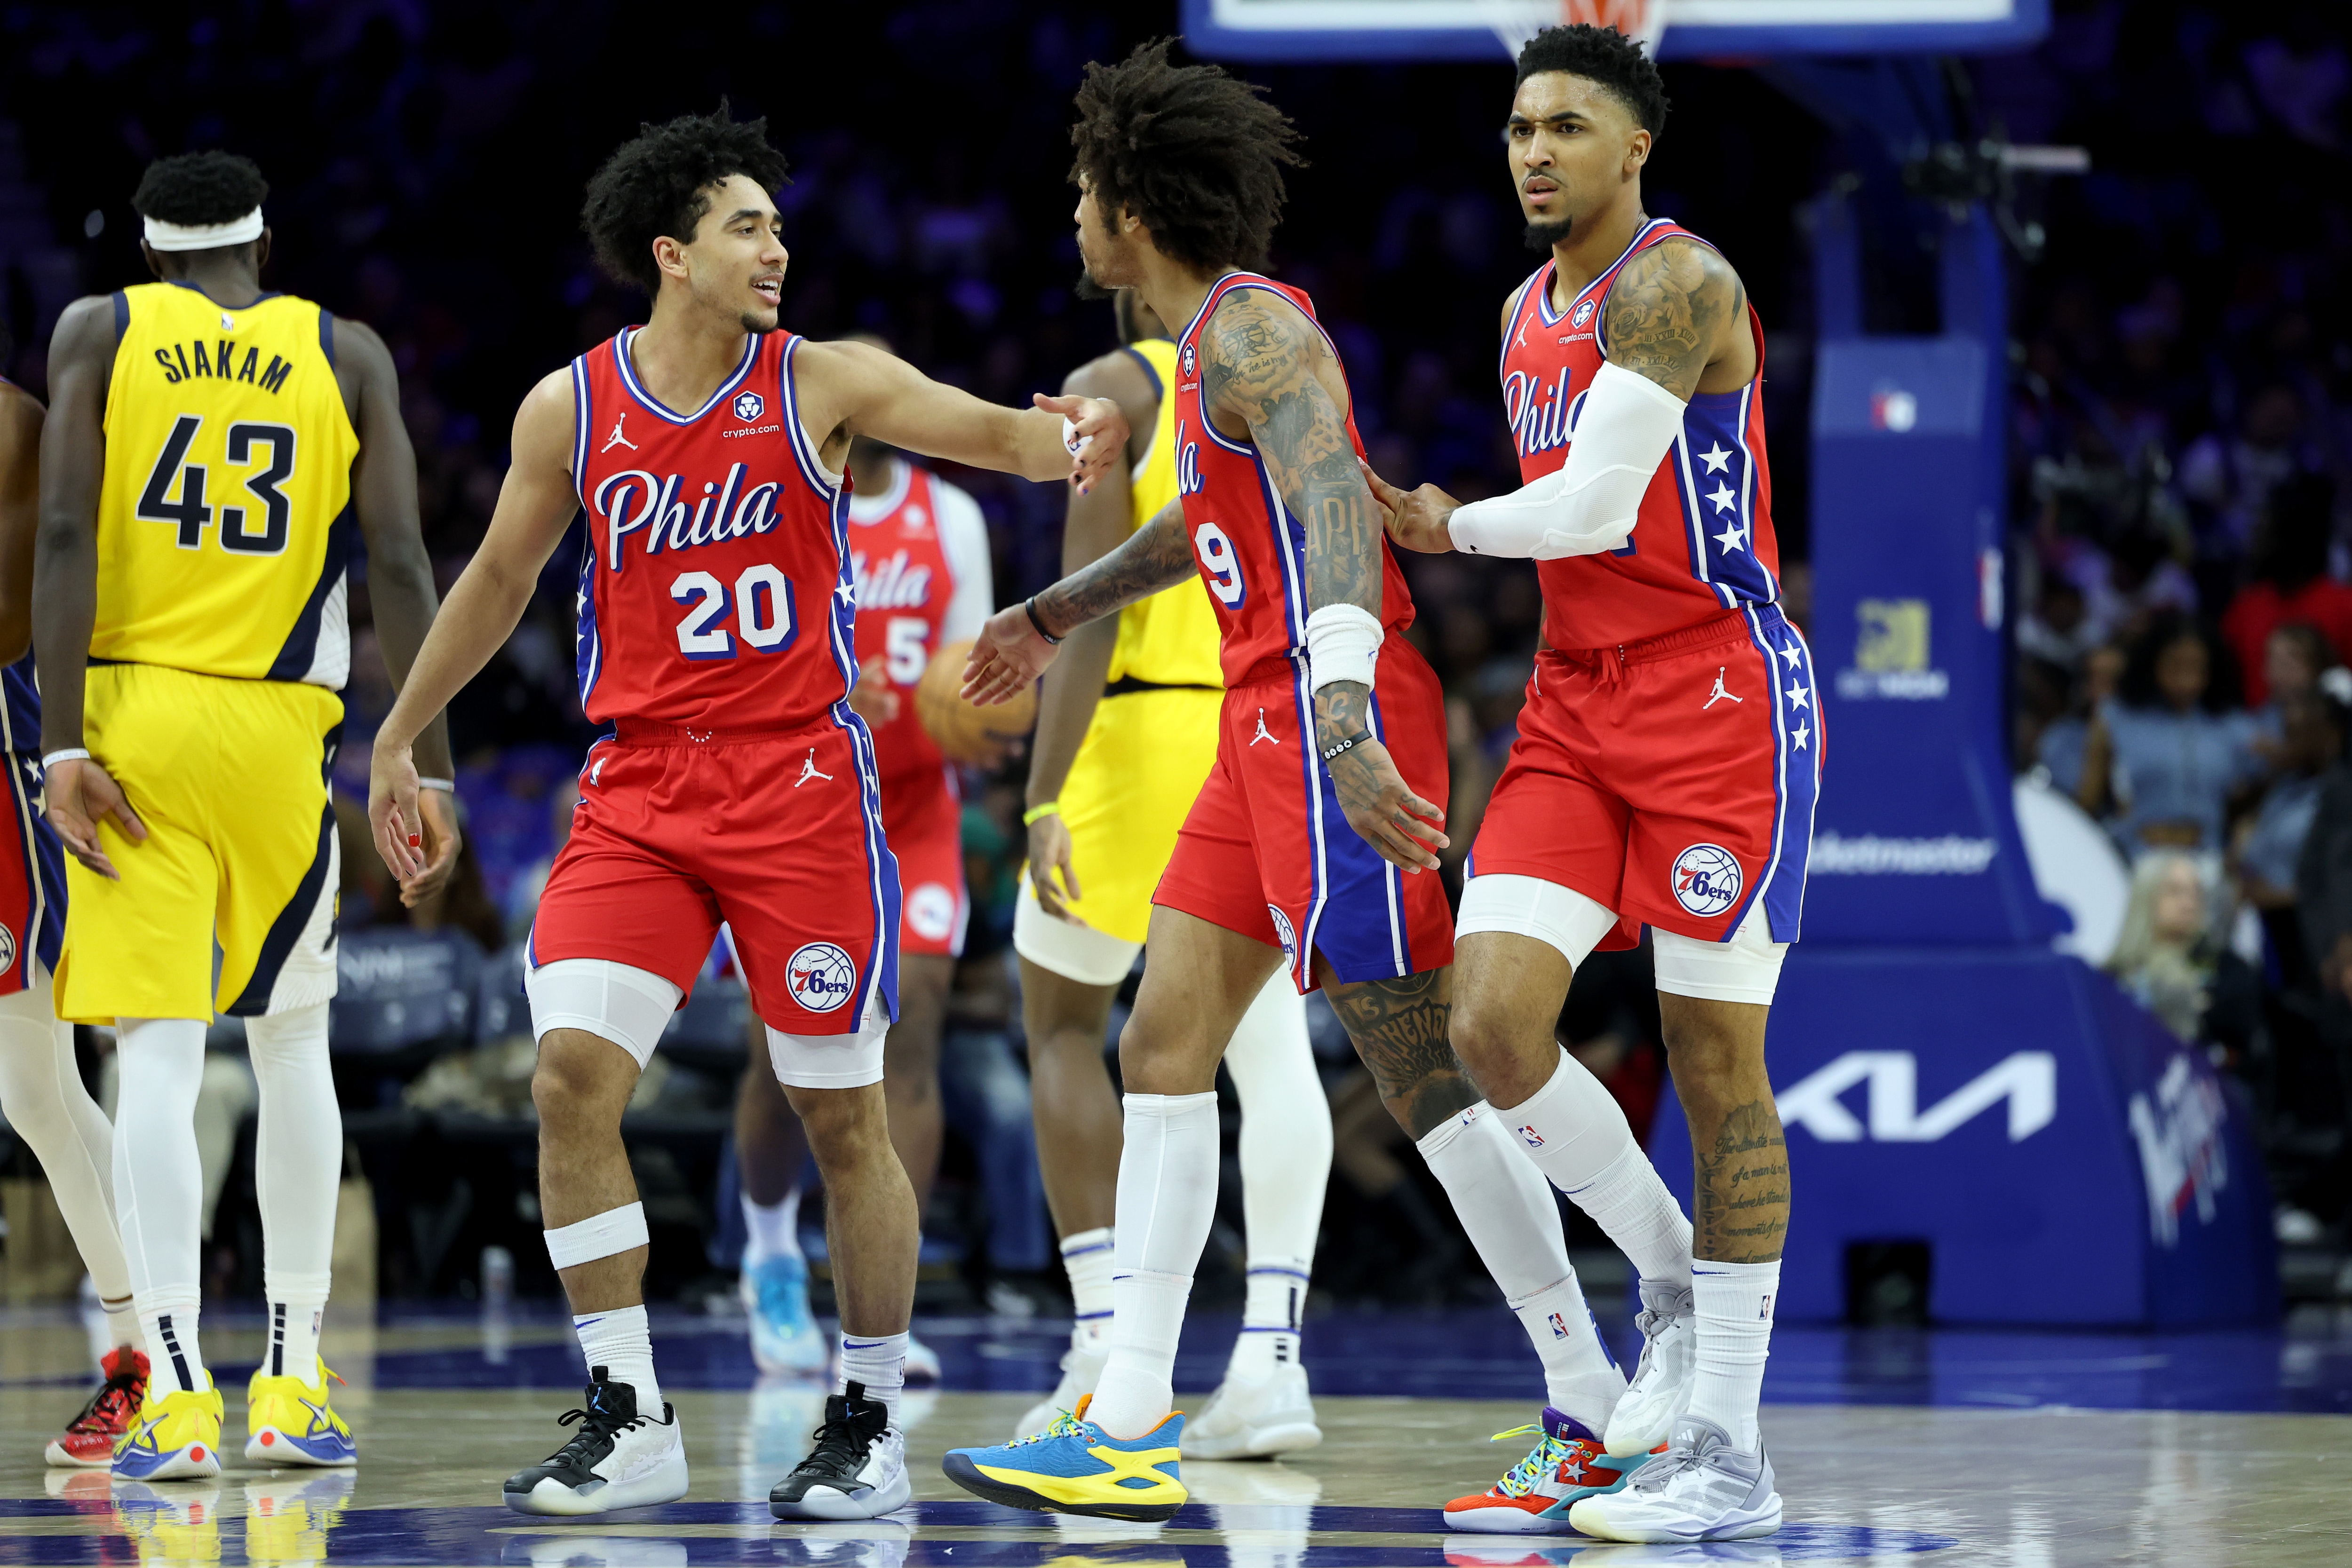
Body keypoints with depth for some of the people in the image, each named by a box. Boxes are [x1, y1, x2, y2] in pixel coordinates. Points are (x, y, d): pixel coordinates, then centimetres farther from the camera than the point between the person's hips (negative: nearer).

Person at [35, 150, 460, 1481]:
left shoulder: (99, 331, 4)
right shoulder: (346, 355, 7)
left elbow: (66, 536, -7)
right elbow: (401, 569, -1)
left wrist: (62, 746, -9)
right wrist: (430, 774, 0)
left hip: (132, 716, -1)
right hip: (280, 726, 1)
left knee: (158, 1058, -3)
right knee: (294, 1047, 16)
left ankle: (178, 1397, -11)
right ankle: (294, 1390, 14)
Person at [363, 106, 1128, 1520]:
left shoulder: (823, 383, -1)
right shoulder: (569, 409, 5)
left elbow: (978, 427, -15)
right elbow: (500, 582, 18)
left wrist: (1056, 437, -39)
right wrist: (397, 741, 23)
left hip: (801, 780, -2)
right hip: (639, 785, 2)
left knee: (844, 1116, 2)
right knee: (574, 1072, -13)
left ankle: (871, 1427, 17)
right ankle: (631, 1425, -5)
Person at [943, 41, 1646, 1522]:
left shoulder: (1257, 331, -14)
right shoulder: (1210, 339, 18)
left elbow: (1336, 509, -29)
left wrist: (1345, 727, -42)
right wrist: (1055, 616, 48)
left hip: (1334, 727, -10)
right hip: (1266, 729, 10)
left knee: (1426, 1073, -7)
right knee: (1163, 1047, 7)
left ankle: (1599, 1405, -1)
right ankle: (1130, 1427, 6)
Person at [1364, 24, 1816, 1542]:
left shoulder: (1676, 283, -12)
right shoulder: (1527, 314, 15)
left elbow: (1590, 506, -17)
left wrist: (1450, 530, -2)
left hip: (1722, 695, -7)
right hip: (1578, 700, 8)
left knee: (1715, 1059, -4)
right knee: (1494, 1020, -9)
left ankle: (1730, 1457, 2)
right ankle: (1670, 1276, 15)